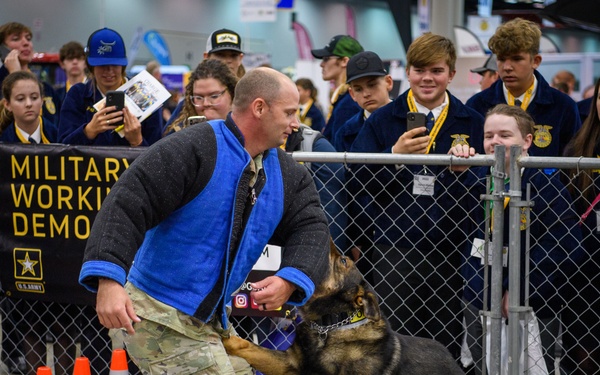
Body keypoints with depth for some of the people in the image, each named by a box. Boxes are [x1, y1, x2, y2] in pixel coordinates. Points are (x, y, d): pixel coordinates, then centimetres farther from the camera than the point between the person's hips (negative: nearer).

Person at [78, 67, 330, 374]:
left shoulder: (286, 175, 6)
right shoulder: (191, 150, -18)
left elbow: (310, 227, 4)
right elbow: (126, 206, -23)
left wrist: (290, 280, -18)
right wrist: (109, 280, -35)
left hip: (211, 321, 8)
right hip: (159, 317, -8)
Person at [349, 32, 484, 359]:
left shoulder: (471, 123, 8)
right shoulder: (383, 120, 6)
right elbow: (357, 180, -2)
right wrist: (394, 155, -16)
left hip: (449, 249, 1)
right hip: (394, 246, -1)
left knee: (447, 345, 5)